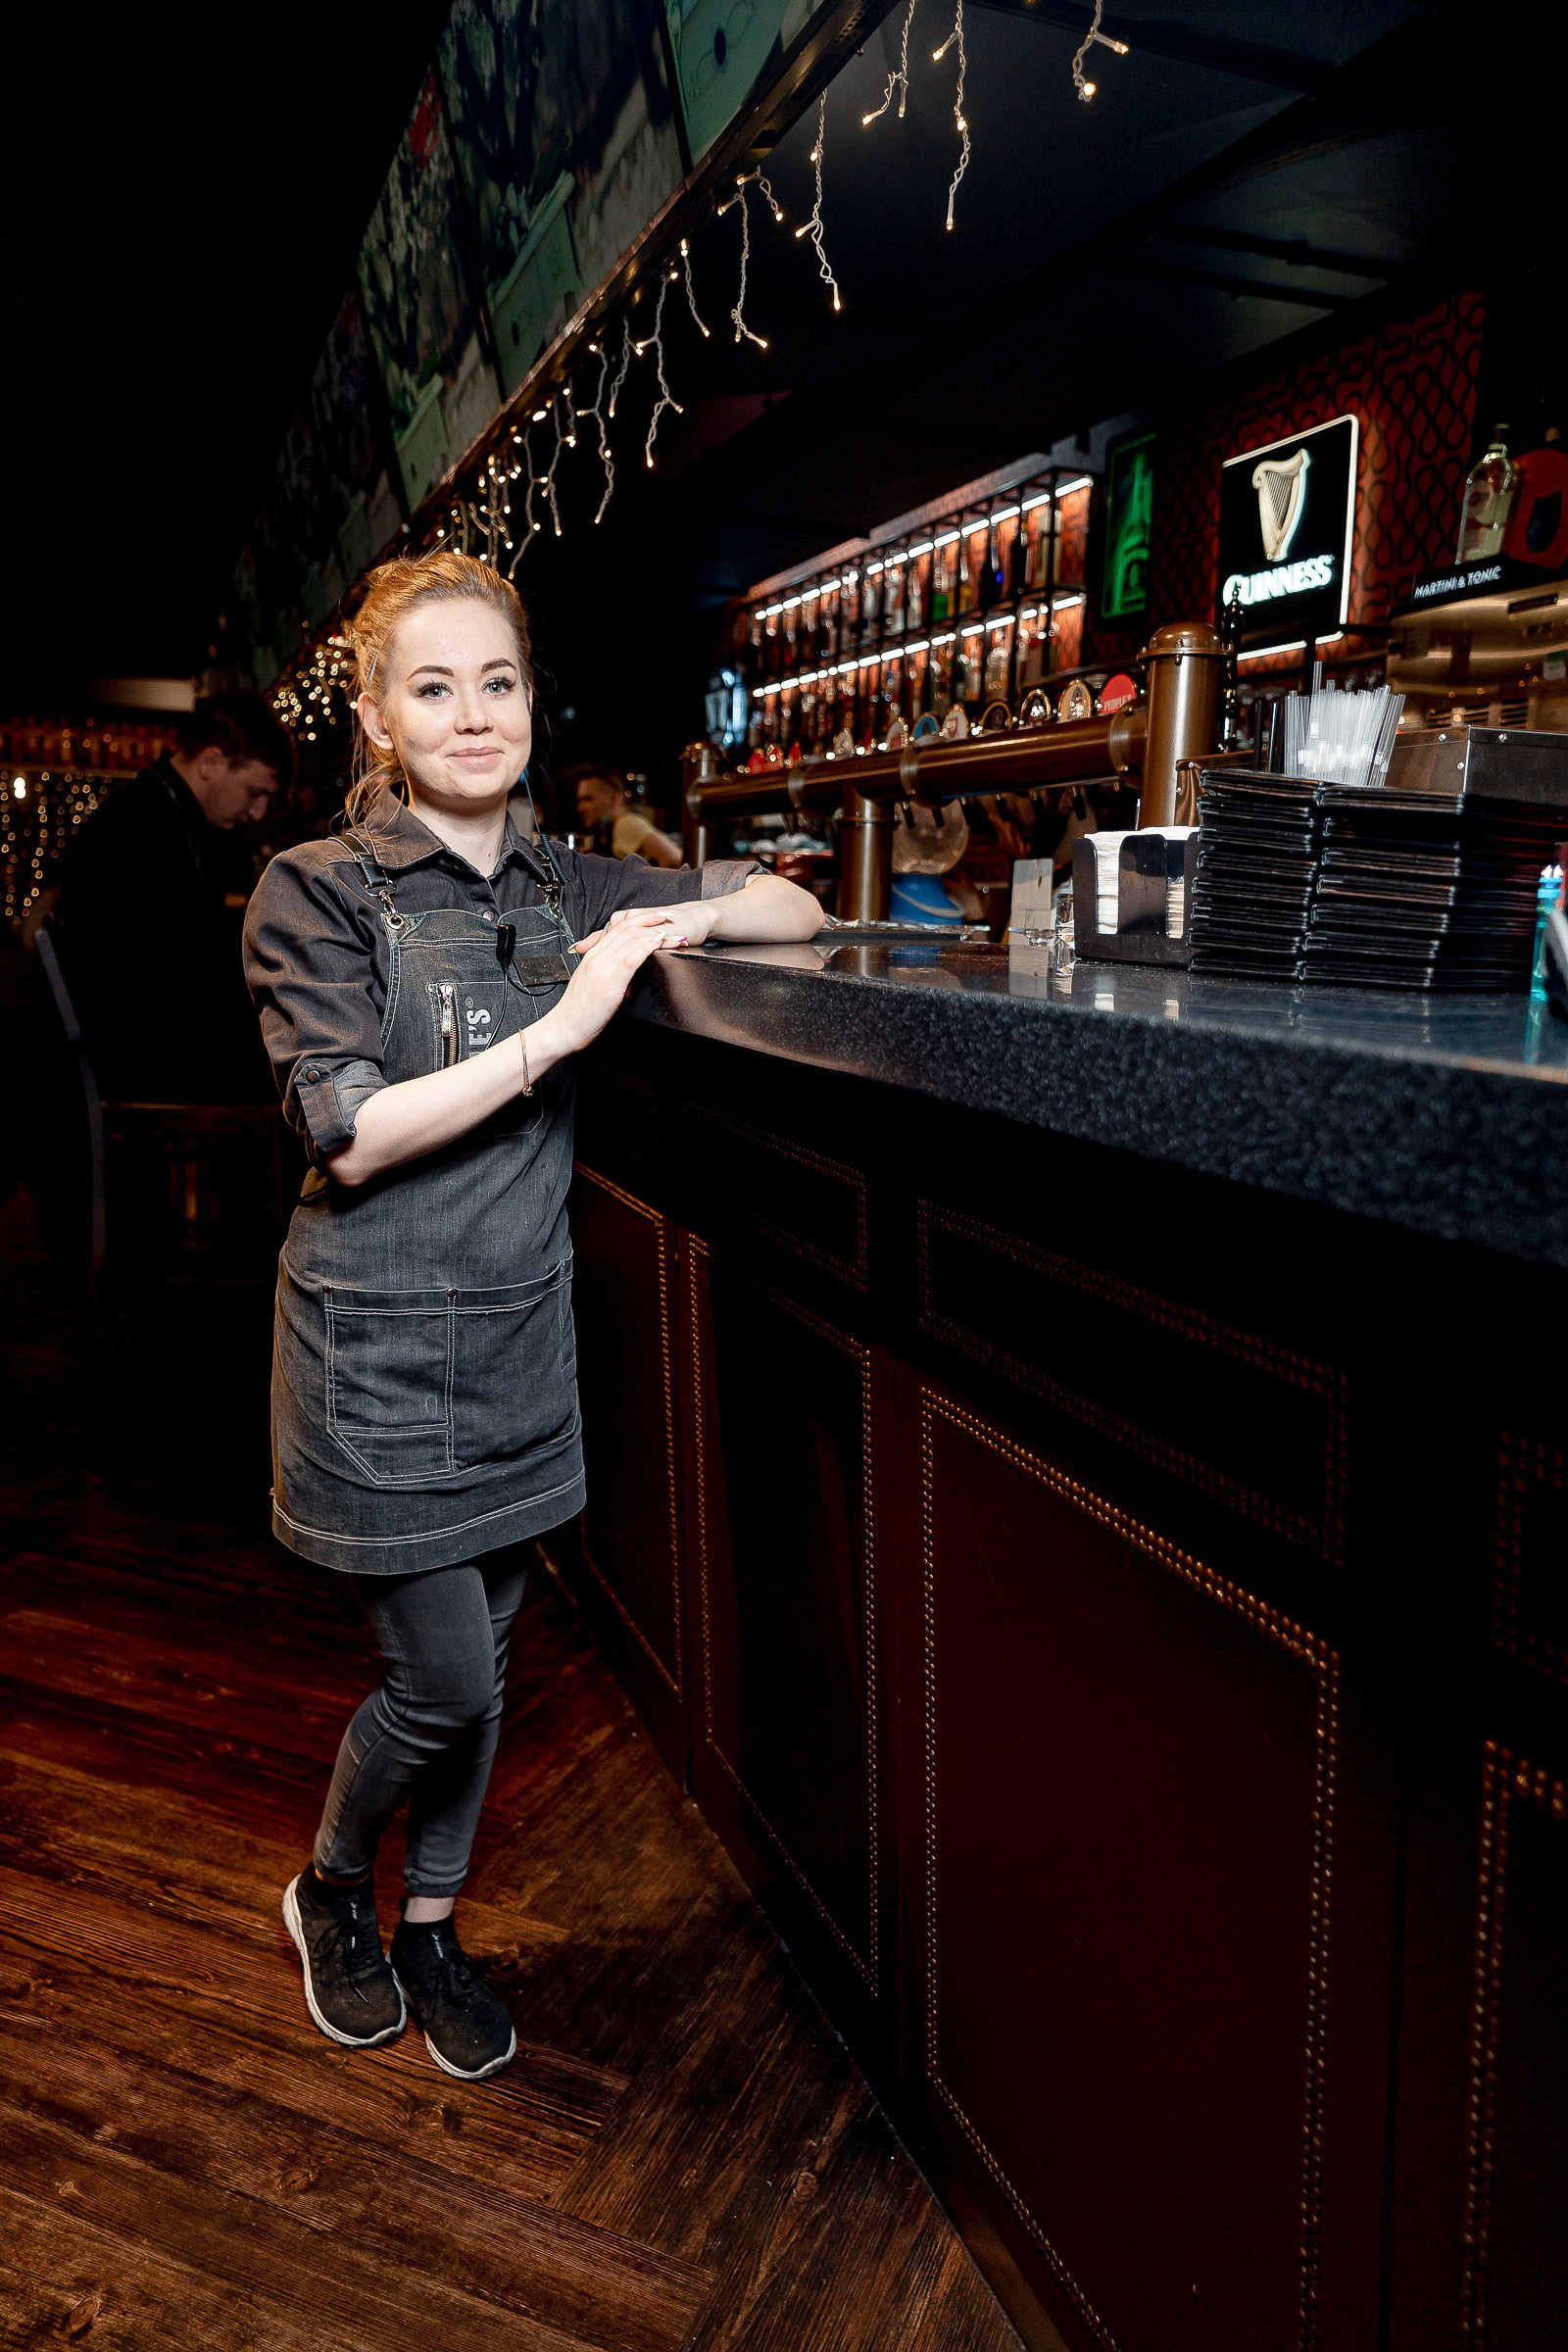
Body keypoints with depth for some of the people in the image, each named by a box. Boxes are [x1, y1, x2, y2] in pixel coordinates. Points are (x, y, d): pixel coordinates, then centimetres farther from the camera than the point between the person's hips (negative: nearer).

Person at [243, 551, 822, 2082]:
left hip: (521, 1326, 5)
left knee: (482, 1655, 15)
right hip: (380, 1340, -5)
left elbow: (796, 910, 12)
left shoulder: (563, 890, 6)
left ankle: (428, 1928, 38)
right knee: (447, 1680, 2)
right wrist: (565, 1024, -24)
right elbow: (351, 1134, -20)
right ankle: (326, 1890, 34)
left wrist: (681, 917, -10)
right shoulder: (316, 892, -9)